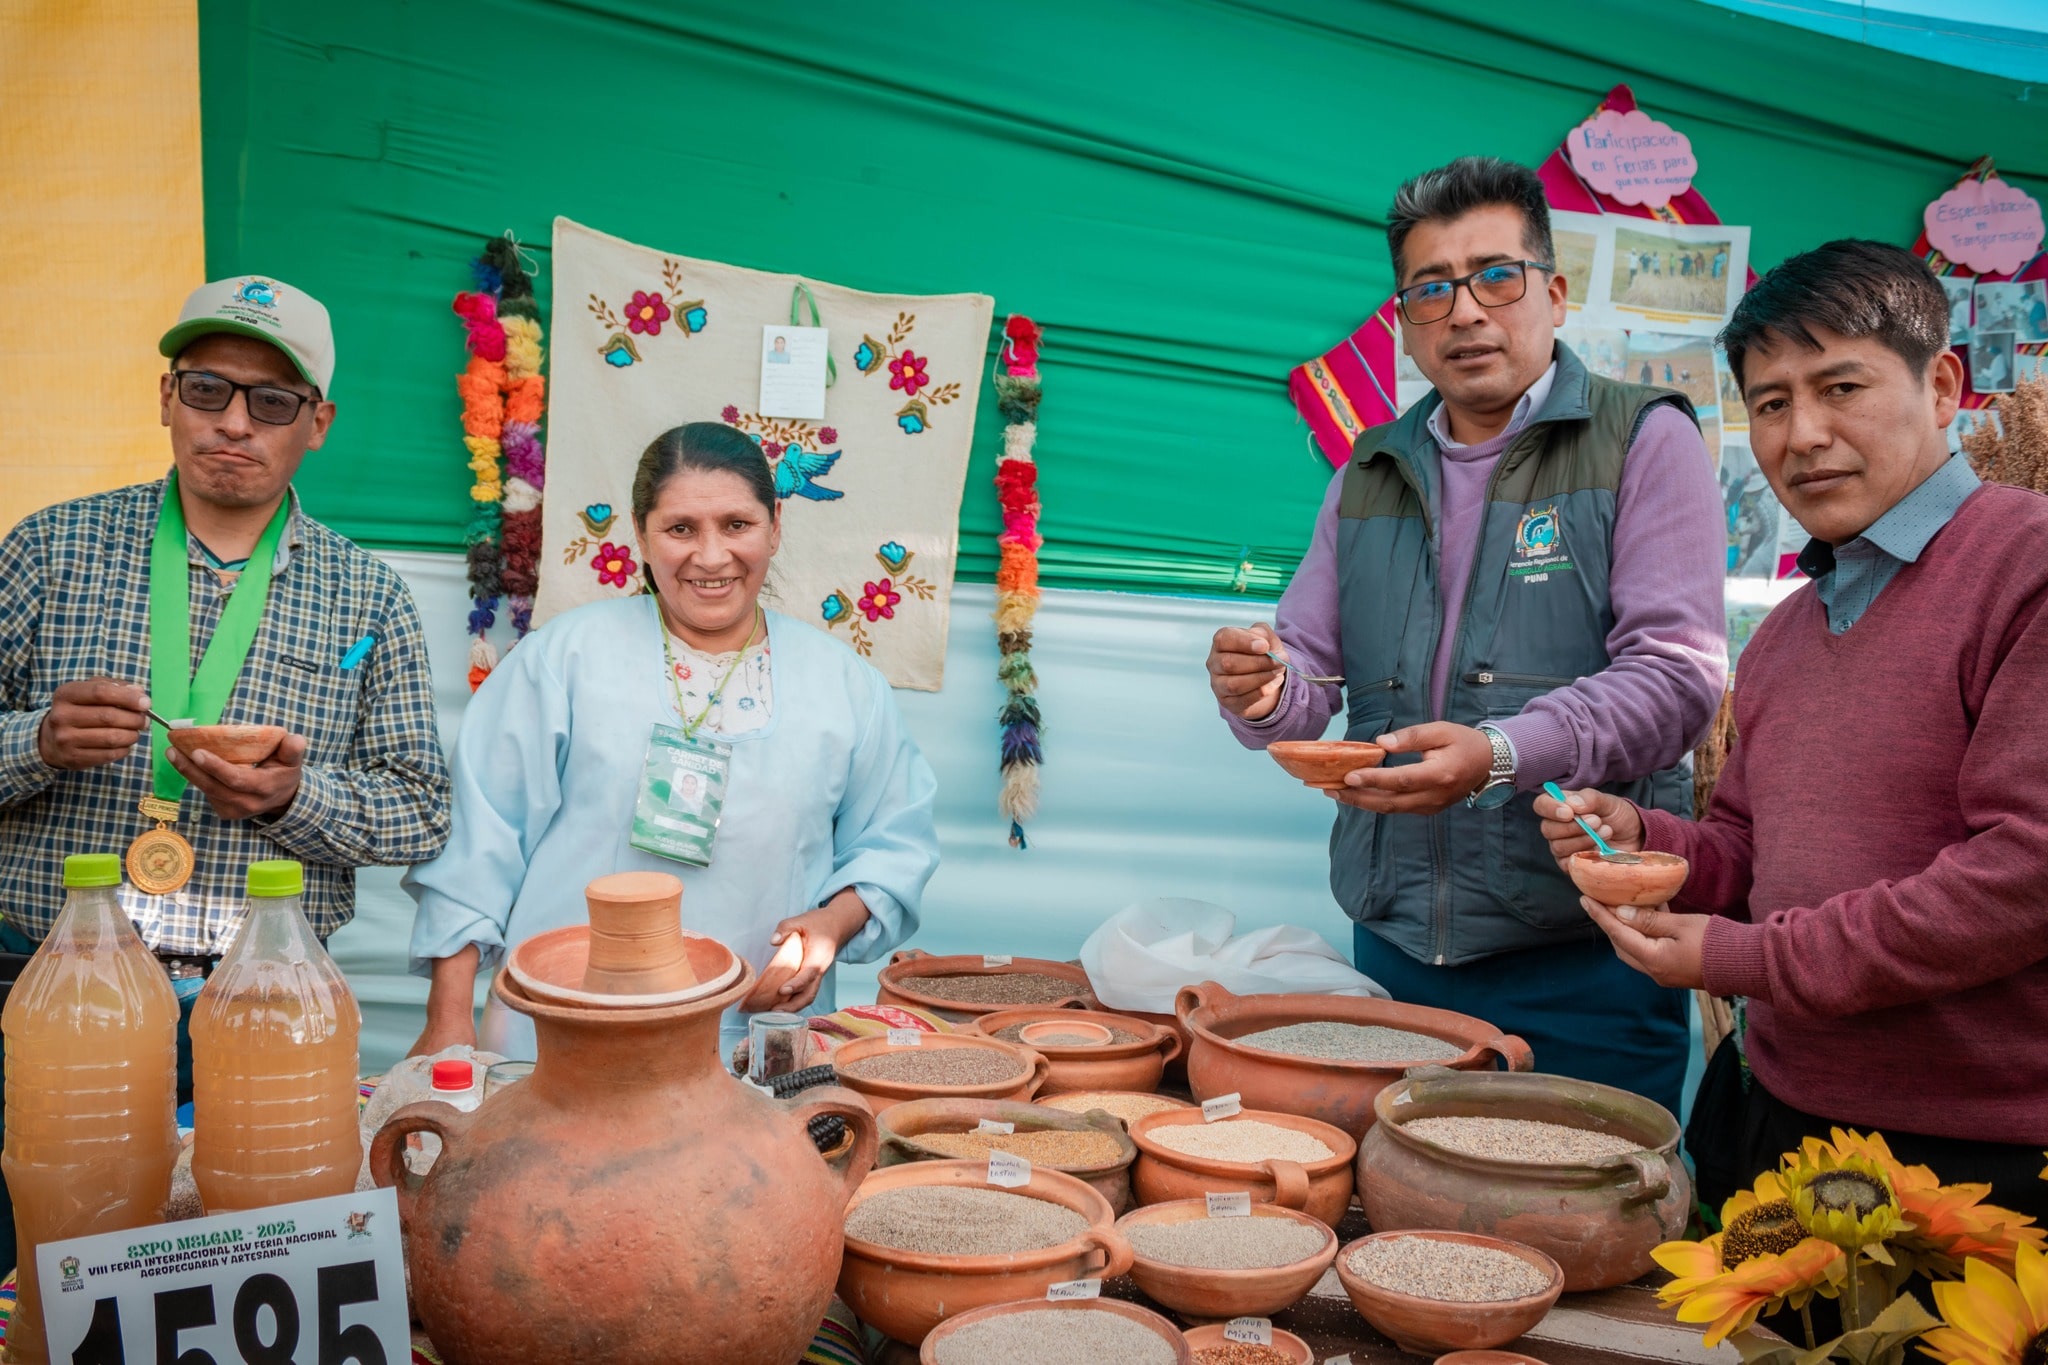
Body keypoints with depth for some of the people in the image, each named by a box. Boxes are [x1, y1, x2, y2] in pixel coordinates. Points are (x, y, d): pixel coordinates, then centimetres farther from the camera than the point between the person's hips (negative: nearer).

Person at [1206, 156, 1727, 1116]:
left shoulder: (1643, 441, -1)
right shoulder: (1371, 472, 15)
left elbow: (1675, 674, -12)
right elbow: (1312, 668, 15)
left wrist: (1499, 754, -26)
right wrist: (1265, 693, -9)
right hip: (1395, 942, 5)